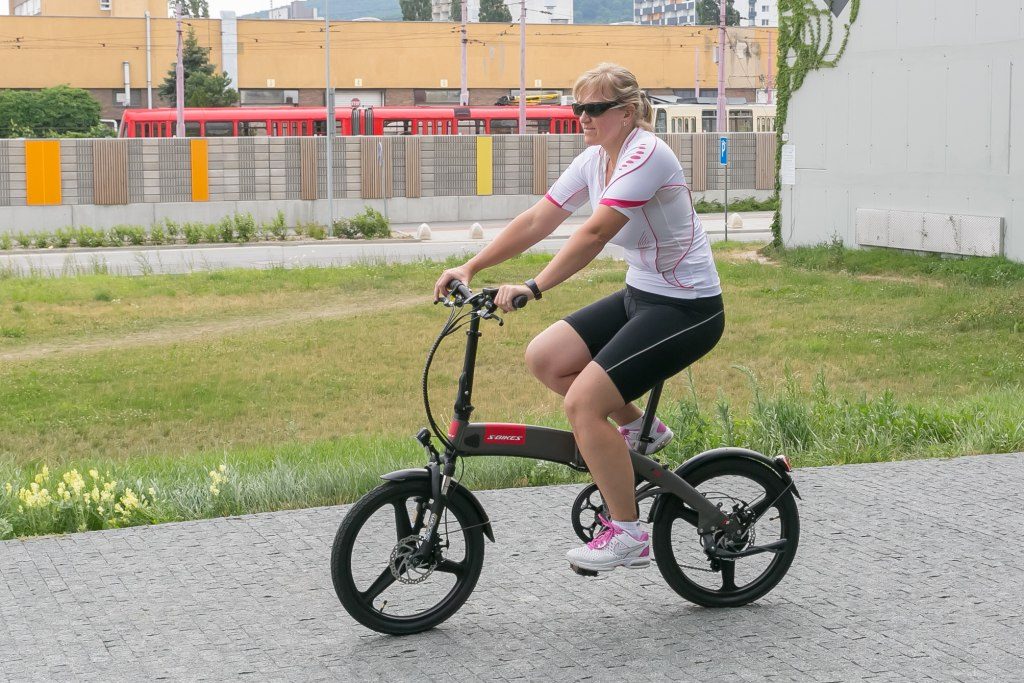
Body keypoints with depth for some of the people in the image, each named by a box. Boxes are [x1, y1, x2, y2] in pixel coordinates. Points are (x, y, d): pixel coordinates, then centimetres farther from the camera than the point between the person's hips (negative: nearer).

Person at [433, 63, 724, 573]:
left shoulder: (646, 156, -21)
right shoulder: (595, 160, 6)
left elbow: (594, 234, -31)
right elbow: (537, 221, 6)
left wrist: (532, 288, -37)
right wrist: (470, 268, -1)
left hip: (687, 310, -9)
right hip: (639, 296, 9)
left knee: (583, 401, -19)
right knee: (543, 358, -2)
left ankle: (628, 534, -7)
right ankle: (637, 429, 16)